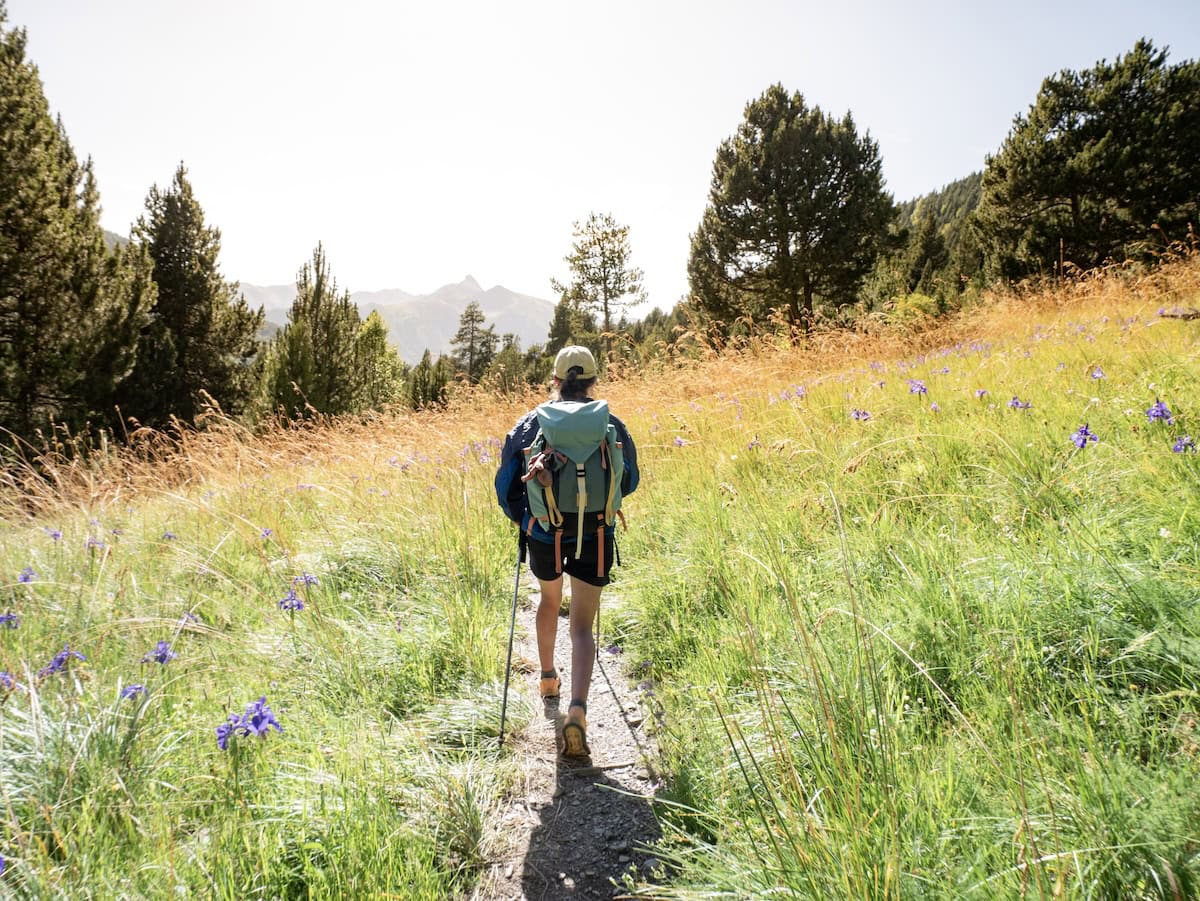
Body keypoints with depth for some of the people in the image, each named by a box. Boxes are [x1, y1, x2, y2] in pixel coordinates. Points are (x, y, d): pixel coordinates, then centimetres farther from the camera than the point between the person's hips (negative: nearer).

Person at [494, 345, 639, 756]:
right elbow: (629, 481, 13)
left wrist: (521, 519, 20)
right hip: (595, 537, -1)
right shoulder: (611, 424, 0)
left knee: (549, 600, 30)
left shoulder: (531, 423, -1)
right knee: (582, 627, 4)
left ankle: (548, 677, 46)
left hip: (545, 534, 1)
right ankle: (577, 708, -16)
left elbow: (506, 482, 2)